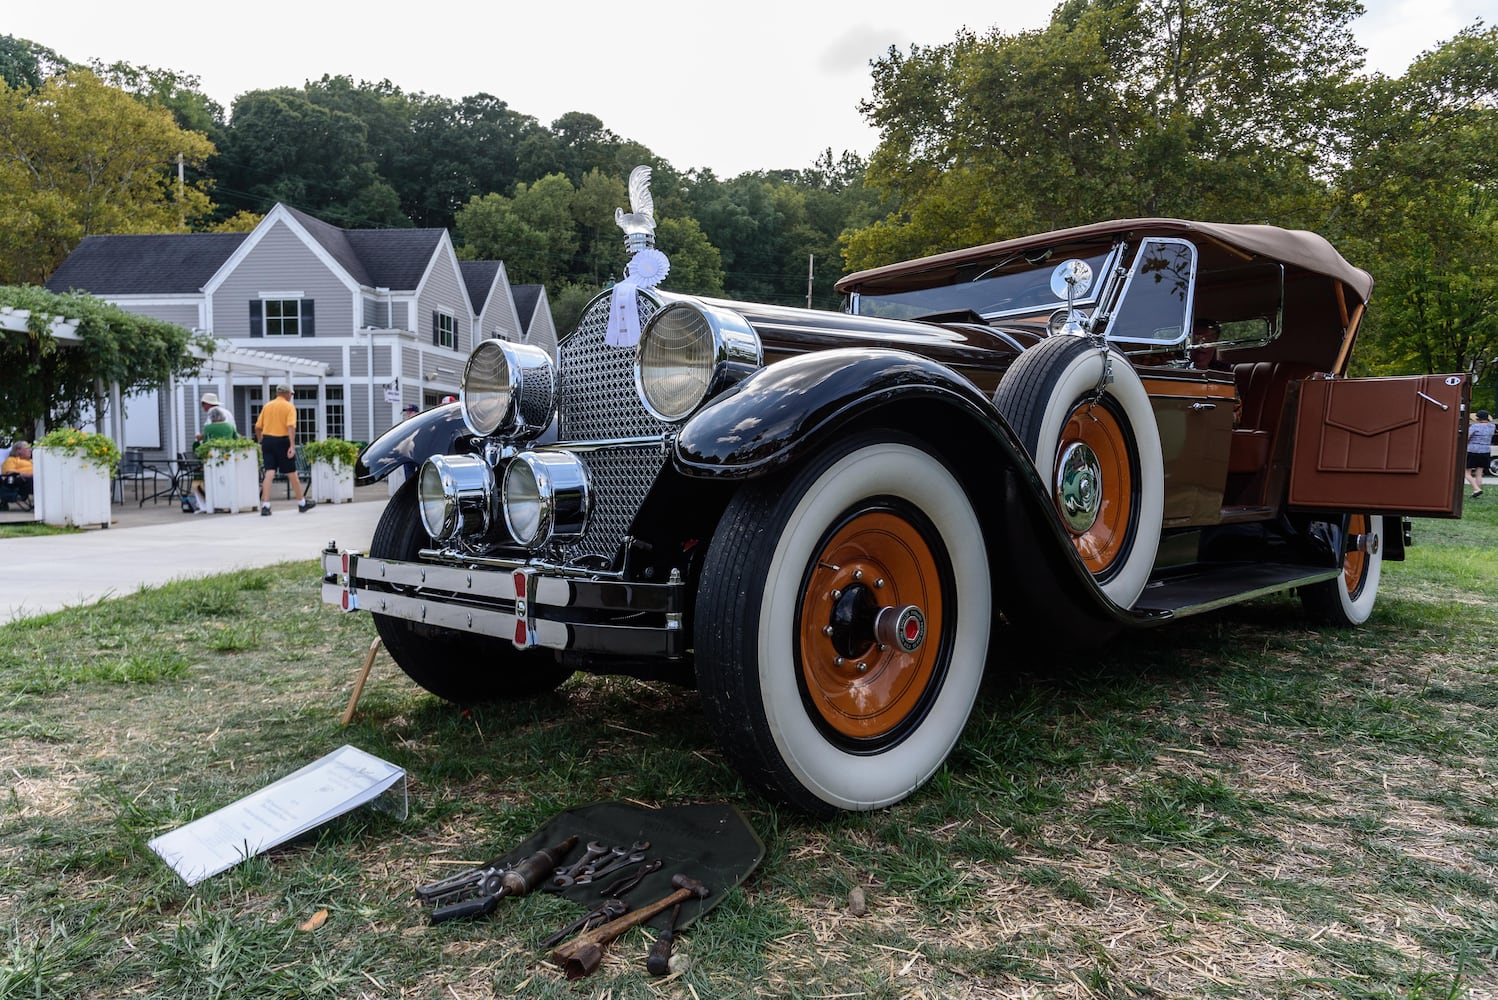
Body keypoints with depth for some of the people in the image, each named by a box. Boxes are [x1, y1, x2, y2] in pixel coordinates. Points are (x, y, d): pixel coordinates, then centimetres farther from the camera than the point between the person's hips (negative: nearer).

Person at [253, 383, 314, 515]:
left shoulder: (267, 406, 12)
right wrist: (292, 446, -22)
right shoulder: (289, 407, -3)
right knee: (292, 473, 7)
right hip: (282, 441, -4)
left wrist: (261, 442, 23)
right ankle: (302, 503, 20)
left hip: (267, 440, 4)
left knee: (269, 473, 1)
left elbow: (258, 427, 11)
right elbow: (291, 426, -17)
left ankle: (265, 505, -8)